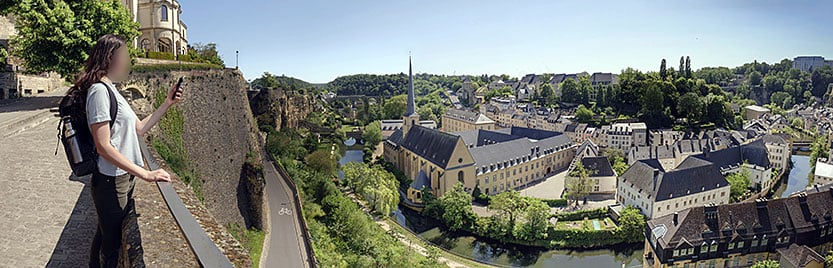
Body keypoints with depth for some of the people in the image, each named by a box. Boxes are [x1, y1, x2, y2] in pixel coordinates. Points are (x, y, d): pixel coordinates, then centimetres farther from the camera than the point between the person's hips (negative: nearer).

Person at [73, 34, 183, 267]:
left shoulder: (111, 90, 14)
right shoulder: (99, 90, -16)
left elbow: (139, 128, 19)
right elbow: (103, 146, -22)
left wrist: (167, 104, 14)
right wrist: (145, 174, -23)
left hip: (124, 179, 9)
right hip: (112, 182, -9)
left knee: (105, 237, 21)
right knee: (113, 245, 3)